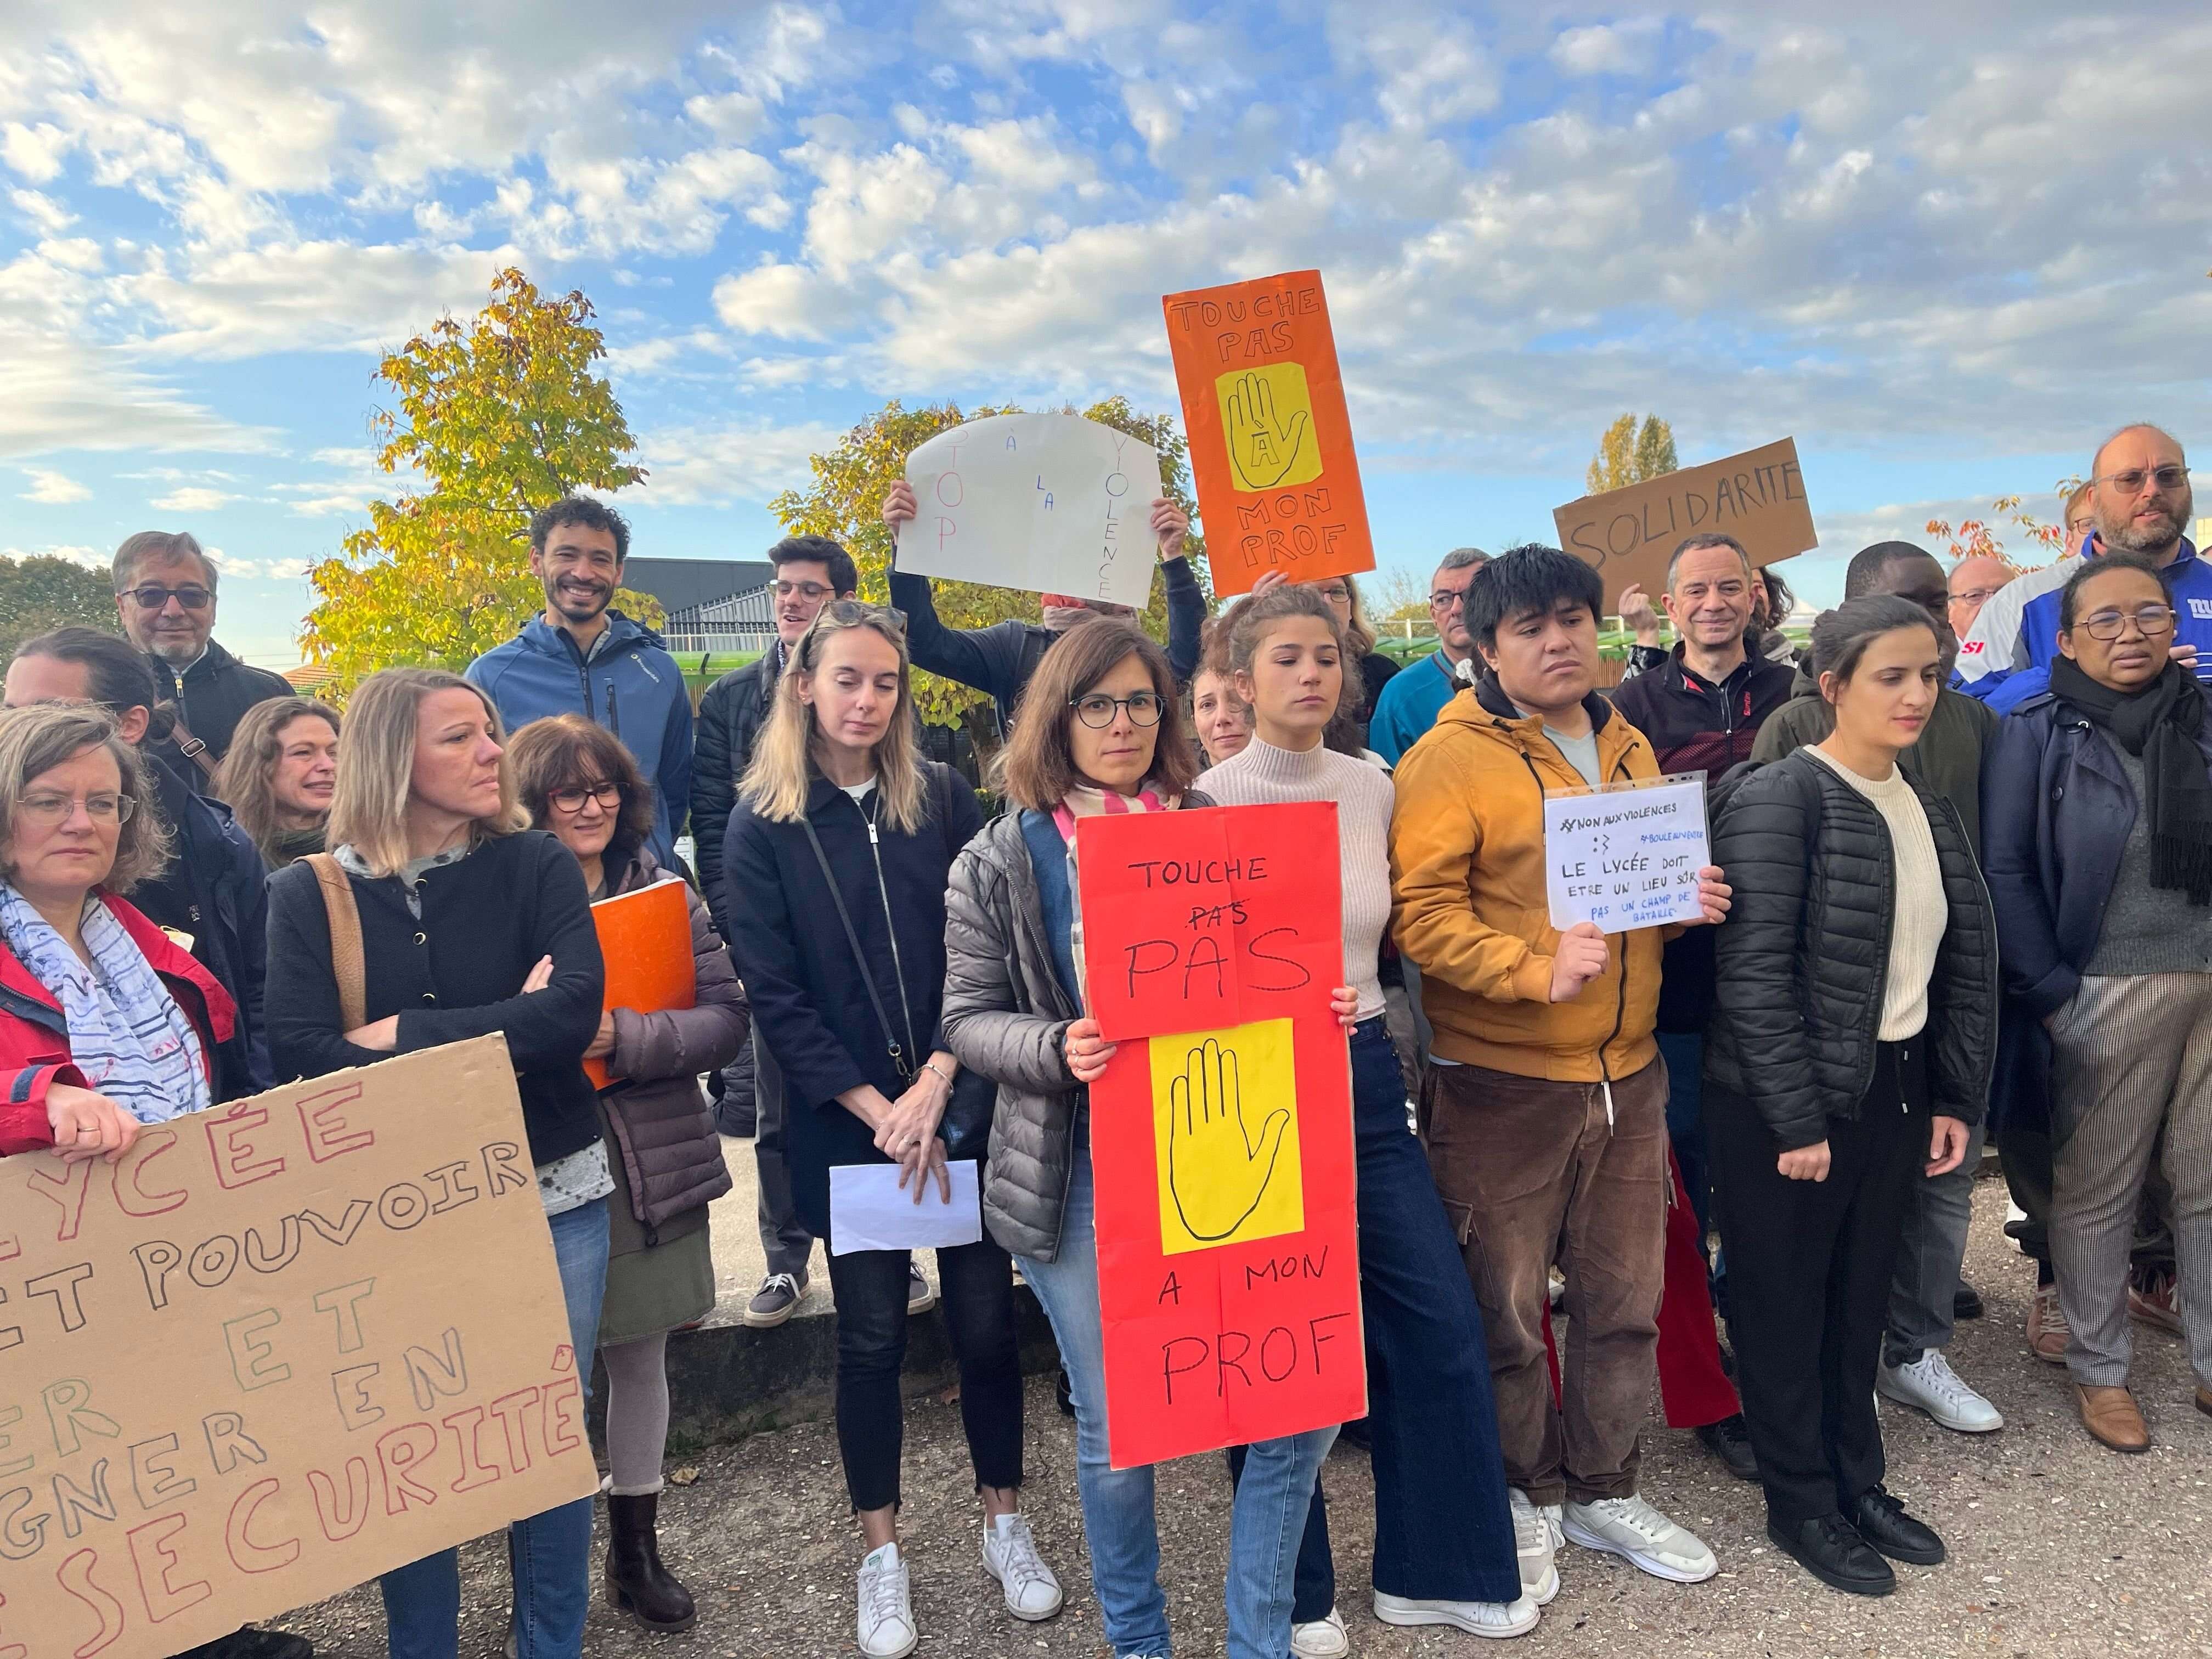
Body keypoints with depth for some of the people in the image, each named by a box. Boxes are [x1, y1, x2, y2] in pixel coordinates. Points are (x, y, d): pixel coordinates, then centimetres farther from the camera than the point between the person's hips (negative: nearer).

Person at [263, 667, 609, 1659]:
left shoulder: (536, 865, -4)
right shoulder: (310, 893, -2)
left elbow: (575, 1010, -18)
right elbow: (300, 1055, -14)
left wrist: (399, 1038, -16)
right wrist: (496, 1038, -19)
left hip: (550, 1192, 0)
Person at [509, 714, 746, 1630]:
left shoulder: (661, 890, 3)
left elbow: (726, 1017, -4)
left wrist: (622, 1038, -17)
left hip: (652, 1164, 3)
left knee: (641, 1355, 15)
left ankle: (637, 1546, 34)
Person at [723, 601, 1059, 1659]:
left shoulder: (942, 800, 2)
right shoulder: (762, 826, -2)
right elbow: (775, 997, -6)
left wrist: (936, 1082, -14)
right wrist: (880, 1112, -13)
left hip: (960, 1104, 1)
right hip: (845, 1124, -1)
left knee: (984, 1321, 8)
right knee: (871, 1335, 9)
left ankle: (1005, 1524, 30)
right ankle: (881, 1554, 28)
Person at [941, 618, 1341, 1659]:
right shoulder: (1002, 860, 0)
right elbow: (968, 1019, -1)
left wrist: (1320, 1012, -6)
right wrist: (1056, 1049, -20)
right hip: (1080, 1174, -2)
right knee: (1116, 1435, 8)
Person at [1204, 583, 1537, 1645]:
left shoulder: (1374, 789, 5)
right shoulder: (1208, 802, -9)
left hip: (1367, 1076, 5)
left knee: (1438, 1319, 8)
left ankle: (1438, 1567, 31)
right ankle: (1292, 1592, 30)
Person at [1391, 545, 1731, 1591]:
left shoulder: (1627, 747, 12)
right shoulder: (1452, 759, -10)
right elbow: (1421, 915, -17)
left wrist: (1689, 895, 2)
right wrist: (1537, 971, -26)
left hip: (1627, 1072, 7)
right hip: (1500, 1081, -6)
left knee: (1624, 1300, 17)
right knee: (1506, 1310, 8)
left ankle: (1602, 1494, 37)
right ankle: (1524, 1505, 30)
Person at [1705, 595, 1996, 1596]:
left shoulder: (1926, 808, 8)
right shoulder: (1777, 801, -15)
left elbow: (1966, 961, 12)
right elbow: (1754, 972, -18)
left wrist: (1956, 1097, 8)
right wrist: (1796, 1120, -17)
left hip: (1893, 1091, 7)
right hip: (1788, 1105, -6)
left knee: (1861, 1300, 18)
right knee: (1784, 1308, 9)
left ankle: (1858, 1481, 36)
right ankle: (1801, 1505, 25)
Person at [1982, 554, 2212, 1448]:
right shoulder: (2036, 734, -5)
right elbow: (2003, 873, -8)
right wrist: (2049, 995, -11)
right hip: (2109, 994, -3)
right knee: (2097, 1187, 8)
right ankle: (2099, 1372, 22)